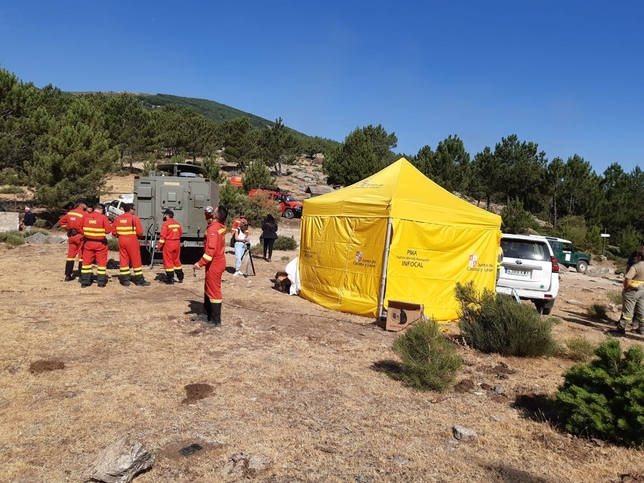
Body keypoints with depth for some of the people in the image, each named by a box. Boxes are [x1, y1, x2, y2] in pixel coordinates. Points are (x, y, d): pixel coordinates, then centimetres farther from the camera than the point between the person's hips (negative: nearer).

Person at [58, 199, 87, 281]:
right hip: (80, 236, -6)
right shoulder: (84, 214, -15)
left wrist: (68, 228, 15)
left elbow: (61, 222, 11)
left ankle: (68, 275, 17)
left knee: (71, 255, 13)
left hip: (71, 236, 6)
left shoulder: (69, 213, 7)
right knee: (82, 256, 1)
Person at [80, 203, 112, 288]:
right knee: (101, 262, 7)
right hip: (100, 243, -3)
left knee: (86, 261, 11)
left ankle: (84, 282, 14)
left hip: (88, 242, 3)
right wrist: (109, 224, 8)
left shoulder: (85, 216, 0)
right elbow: (108, 230, -10)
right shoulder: (103, 217, -12)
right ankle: (101, 282, 8)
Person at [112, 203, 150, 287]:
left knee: (123, 260, 10)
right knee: (136, 261, 3)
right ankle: (140, 280, 7)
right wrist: (138, 236, 8)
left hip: (121, 241, 5)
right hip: (132, 241, -5)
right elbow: (140, 232, -13)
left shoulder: (117, 218, 6)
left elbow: (114, 232, 5)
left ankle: (125, 280, 11)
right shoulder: (134, 218, -9)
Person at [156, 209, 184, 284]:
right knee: (176, 260, 16)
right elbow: (180, 234, 15)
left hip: (168, 244, -6)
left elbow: (163, 236, -16)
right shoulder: (178, 223, 7)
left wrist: (159, 246, -10)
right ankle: (180, 278, 19)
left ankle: (170, 279, 3)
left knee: (168, 261, 2)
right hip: (177, 243, 6)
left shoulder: (166, 223, -12)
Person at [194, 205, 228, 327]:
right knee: (208, 289, 21)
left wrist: (200, 263, -26)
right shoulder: (221, 225, 3)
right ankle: (207, 314, 33)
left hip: (214, 264, -10)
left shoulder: (213, 229, -23)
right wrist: (208, 213, 8)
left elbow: (211, 249, -29)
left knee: (214, 291, -2)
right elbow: (211, 219, 28)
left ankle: (216, 321, 7)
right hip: (217, 261, 10)